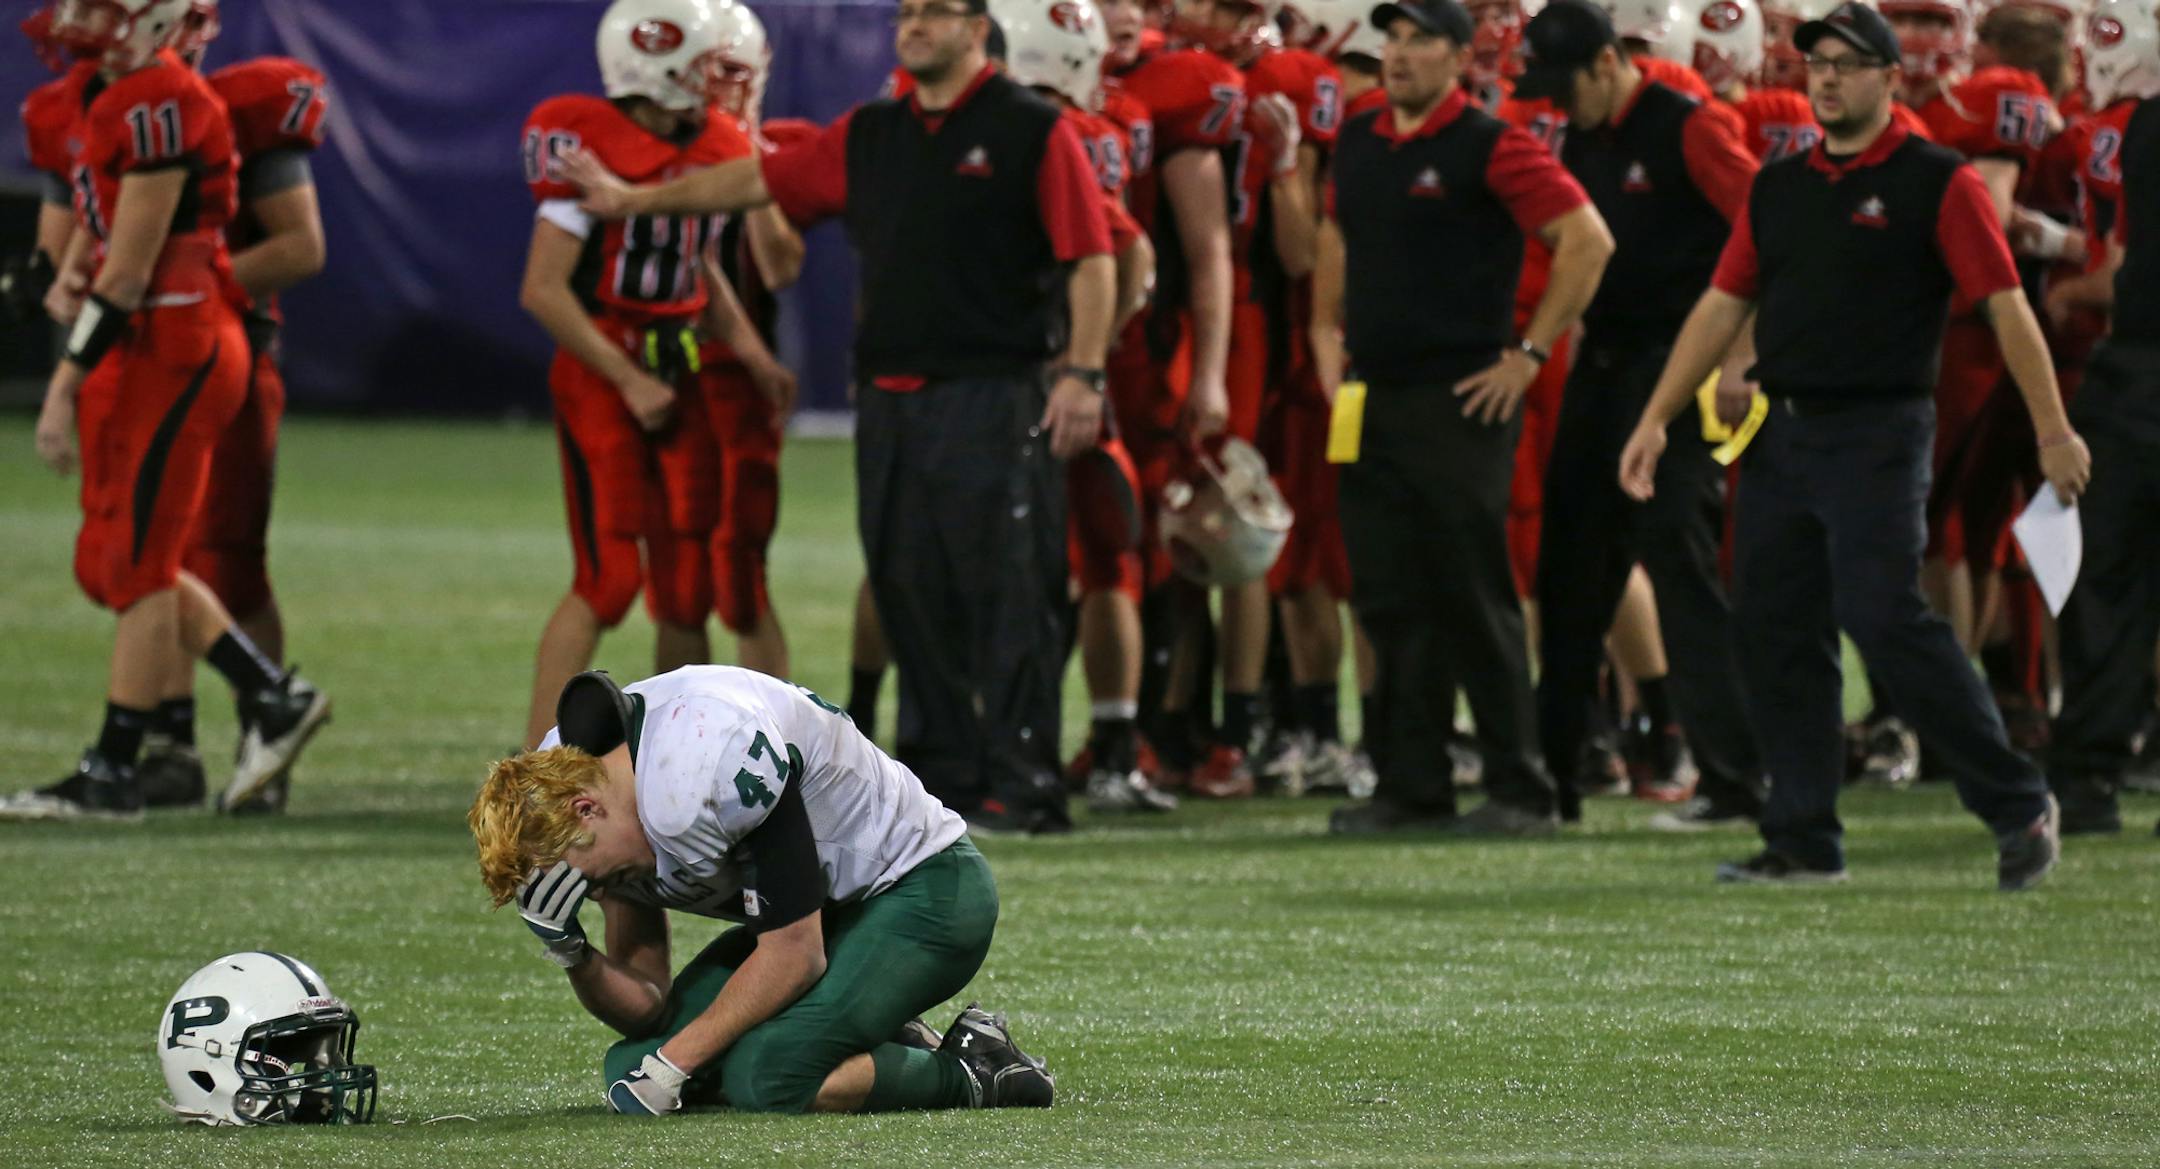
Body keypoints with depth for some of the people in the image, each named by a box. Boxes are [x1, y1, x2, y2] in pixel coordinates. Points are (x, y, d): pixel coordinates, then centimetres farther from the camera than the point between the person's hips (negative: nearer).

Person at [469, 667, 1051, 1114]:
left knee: (765, 1077, -29)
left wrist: (672, 1064, -20)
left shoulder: (711, 775, -33)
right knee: (631, 1067, -4)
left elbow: (795, 955, -24)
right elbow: (646, 1001, -1)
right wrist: (571, 953, -22)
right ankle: (892, 1047, 7)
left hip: (925, 890, -9)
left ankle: (973, 1073, -7)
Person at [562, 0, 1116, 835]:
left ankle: (1021, 786, -6)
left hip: (995, 398, -7)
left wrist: (1081, 374, -14)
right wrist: (635, 201, 27)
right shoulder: (868, 139, 14)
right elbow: (762, 180, 23)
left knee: (1008, 594, -7)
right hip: (892, 403, 7)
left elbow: (1091, 261, -7)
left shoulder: (1032, 133, -4)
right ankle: (941, 774, 16)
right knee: (912, 596, 9)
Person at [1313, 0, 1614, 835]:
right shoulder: (1358, 143, 12)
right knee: (1388, 599, 7)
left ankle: (1520, 790, 0)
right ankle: (1411, 787, 13)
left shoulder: (1490, 148, -9)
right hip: (1370, 402, 7)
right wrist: (1327, 333, 16)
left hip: (1459, 403, -7)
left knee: (1473, 599, -5)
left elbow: (1587, 240, -11)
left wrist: (1531, 352, -10)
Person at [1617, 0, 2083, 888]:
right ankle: (1803, 840, 10)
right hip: (1782, 438, 7)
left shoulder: (1937, 184, -4)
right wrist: (1656, 419, 10)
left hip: (1878, 437, -7)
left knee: (1886, 621, -16)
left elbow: (2006, 306, -7)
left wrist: (2052, 430, -12)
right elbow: (1722, 306, 16)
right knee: (1772, 633, 4)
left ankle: (2018, 806, -6)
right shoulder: (1777, 188, 14)